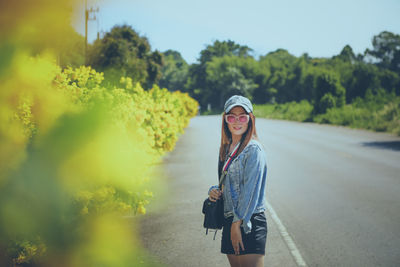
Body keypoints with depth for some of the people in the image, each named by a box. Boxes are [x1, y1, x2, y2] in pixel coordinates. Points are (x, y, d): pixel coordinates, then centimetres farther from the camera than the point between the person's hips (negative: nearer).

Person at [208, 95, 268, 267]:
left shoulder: (254, 149, -10)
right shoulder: (226, 148, 14)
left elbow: (250, 190, -15)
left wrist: (238, 224, -16)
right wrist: (214, 191, 1)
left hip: (249, 222, -8)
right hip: (229, 219, 8)